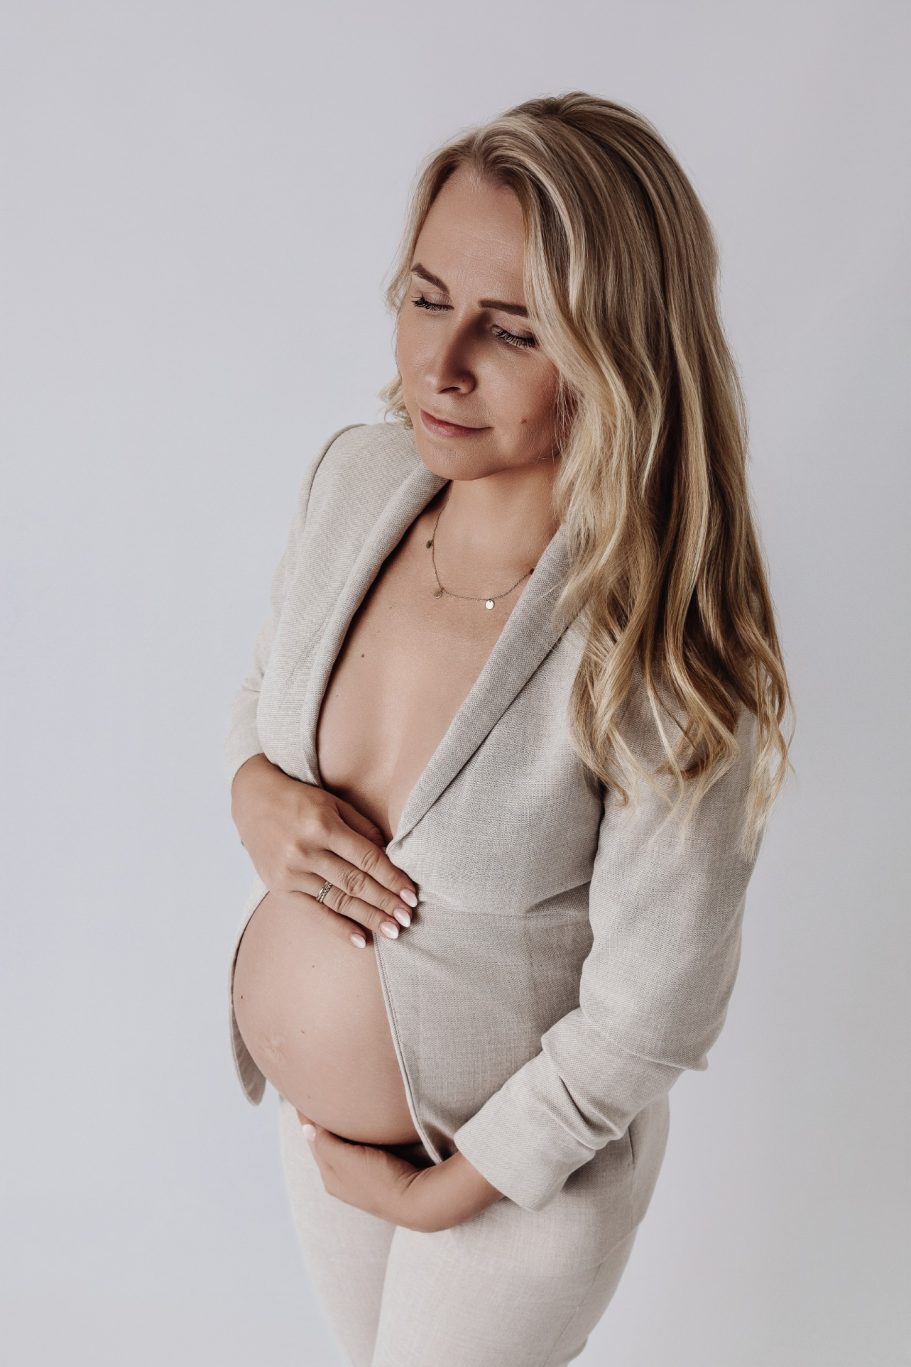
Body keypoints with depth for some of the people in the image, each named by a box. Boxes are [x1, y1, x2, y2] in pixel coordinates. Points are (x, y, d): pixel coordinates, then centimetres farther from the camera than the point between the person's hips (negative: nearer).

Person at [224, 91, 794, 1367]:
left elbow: (652, 1018, -22)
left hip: (522, 1156, -5)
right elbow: (265, 685, 4)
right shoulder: (357, 474, -15)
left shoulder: (665, 662, -32)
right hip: (308, 1104, 6)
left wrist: (434, 1193, -13)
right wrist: (255, 796, -18)